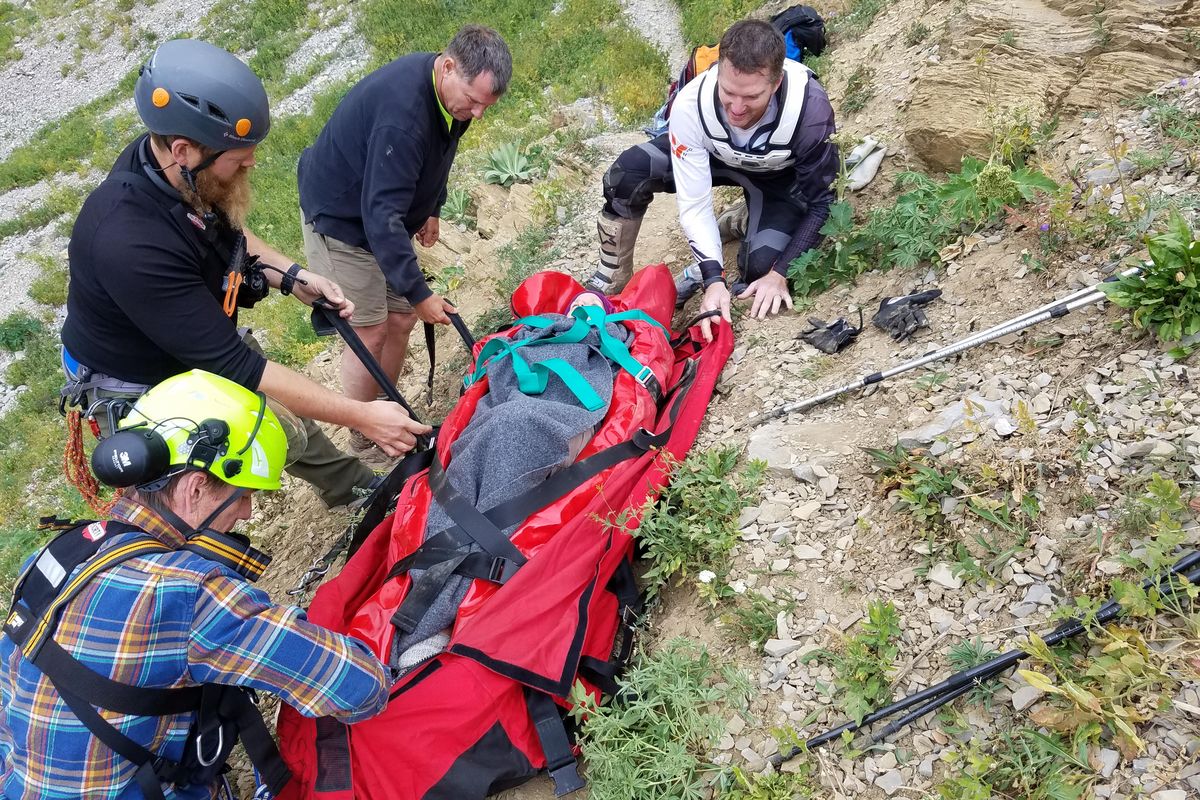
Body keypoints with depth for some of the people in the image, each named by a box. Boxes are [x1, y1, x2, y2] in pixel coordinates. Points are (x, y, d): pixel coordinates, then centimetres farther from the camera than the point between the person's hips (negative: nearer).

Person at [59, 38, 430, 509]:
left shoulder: (165, 163, -19)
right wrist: (362, 417, -35)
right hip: (142, 392, -7)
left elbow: (224, 233, 5)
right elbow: (234, 367, -39)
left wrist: (291, 277, -9)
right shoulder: (132, 244, -42)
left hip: (203, 346, 8)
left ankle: (351, 487, 50)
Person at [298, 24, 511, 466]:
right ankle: (363, 445, 11)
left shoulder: (448, 90, -8)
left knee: (401, 320, 9)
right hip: (341, 220, -8)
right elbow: (382, 215, -36)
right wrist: (420, 293, -34)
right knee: (371, 335, -5)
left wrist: (431, 209, 17)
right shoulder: (403, 111, -36)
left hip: (384, 215, 8)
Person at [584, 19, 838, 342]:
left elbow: (819, 201, -24)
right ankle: (611, 282, -6)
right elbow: (695, 204, -30)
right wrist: (713, 279, -41)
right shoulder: (691, 104, -35)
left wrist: (779, 273, -31)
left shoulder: (810, 107, -37)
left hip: (780, 176, -1)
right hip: (716, 155, 2)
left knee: (761, 267, -28)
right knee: (627, 173, -24)